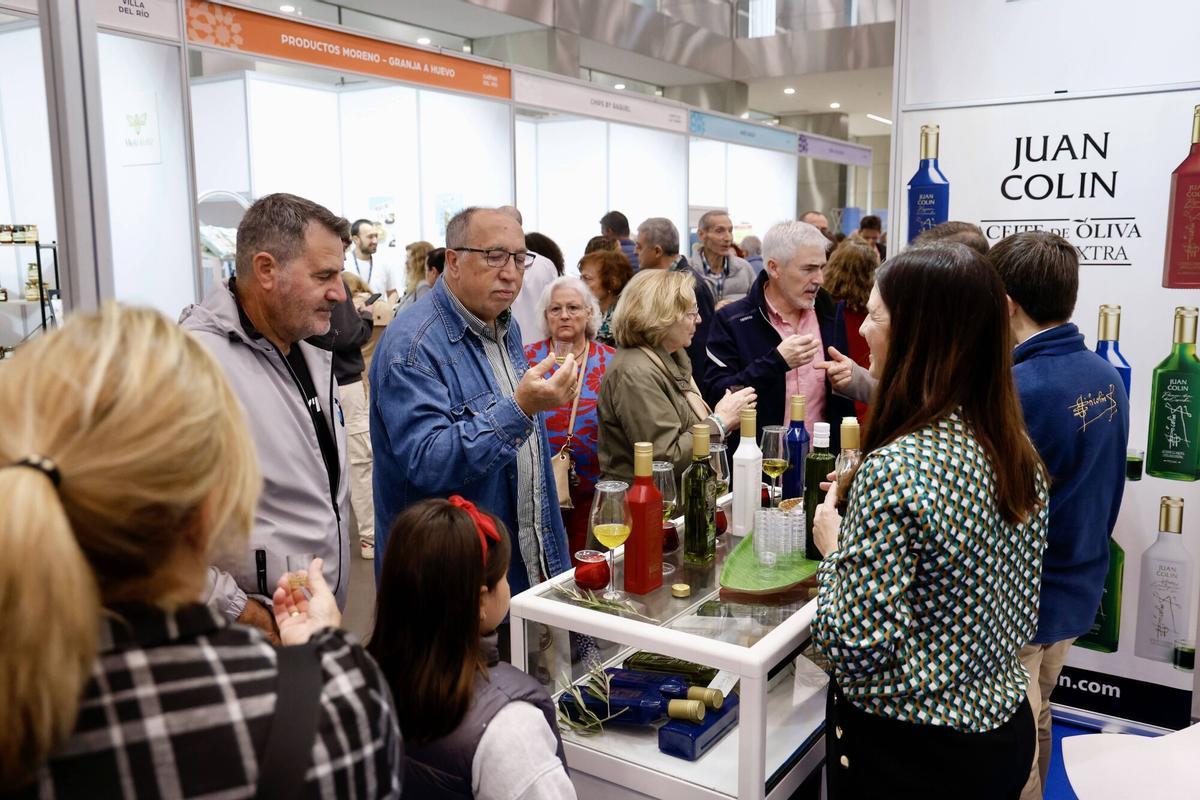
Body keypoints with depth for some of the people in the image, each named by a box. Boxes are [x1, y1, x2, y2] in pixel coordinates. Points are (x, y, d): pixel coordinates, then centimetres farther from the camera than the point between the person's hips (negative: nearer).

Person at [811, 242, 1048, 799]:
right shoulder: (1020, 454, -3)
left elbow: (856, 649, -26)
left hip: (907, 754, -7)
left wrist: (833, 548, -11)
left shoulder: (895, 468, -28)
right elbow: (1023, 617, 8)